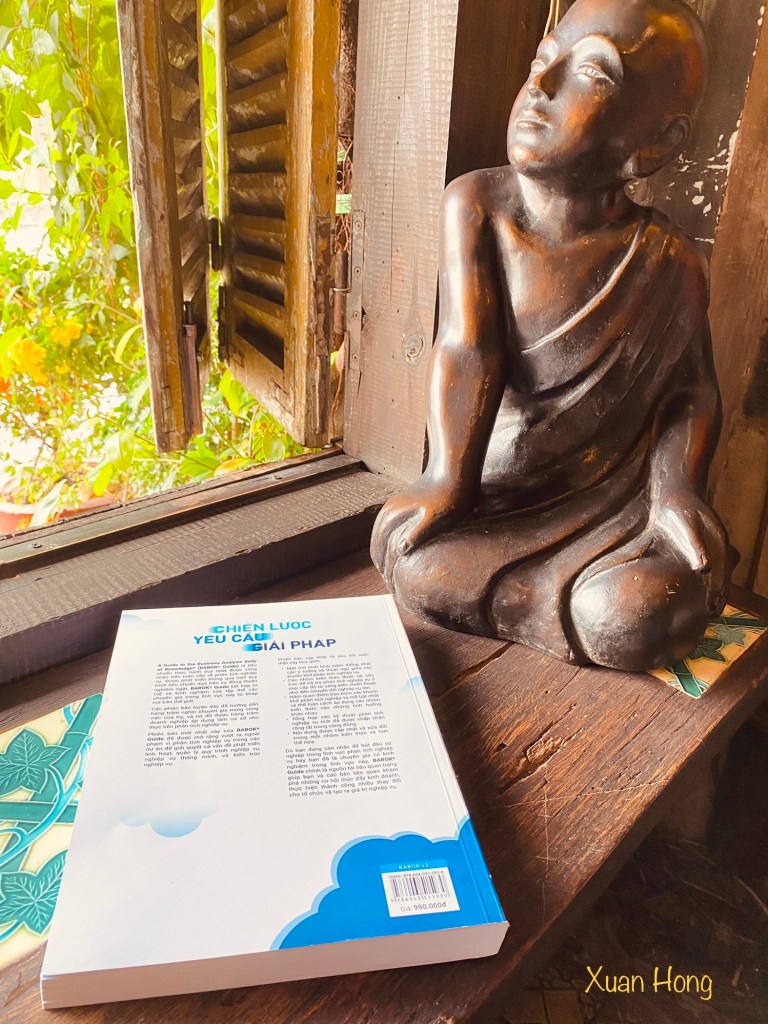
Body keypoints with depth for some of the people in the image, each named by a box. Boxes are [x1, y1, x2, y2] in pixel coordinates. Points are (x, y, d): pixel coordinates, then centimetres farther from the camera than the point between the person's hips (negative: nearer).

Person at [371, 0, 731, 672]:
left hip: (613, 498, -1)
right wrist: (448, 478, -27)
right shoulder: (474, 204, -8)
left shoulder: (668, 266, -9)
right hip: (492, 488, 2)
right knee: (415, 567, -21)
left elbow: (691, 392, 2)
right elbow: (468, 347, -18)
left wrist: (677, 485, -15)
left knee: (644, 616, -26)